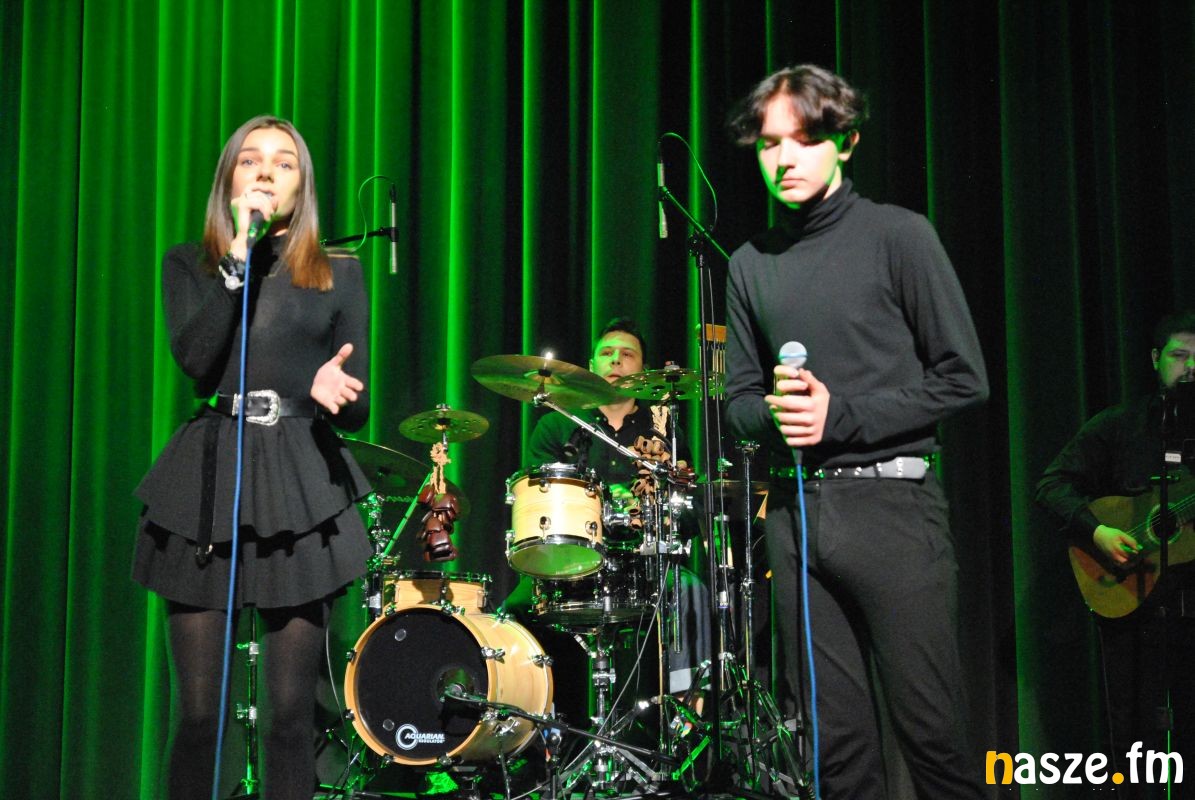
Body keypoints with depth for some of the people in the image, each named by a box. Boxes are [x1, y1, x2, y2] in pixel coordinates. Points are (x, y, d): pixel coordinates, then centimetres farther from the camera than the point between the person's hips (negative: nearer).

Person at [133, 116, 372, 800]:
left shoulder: (338, 274, 12)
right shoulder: (190, 264, 11)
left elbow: (358, 408, 9)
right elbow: (195, 359, -8)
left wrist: (333, 388, -15)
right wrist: (238, 256, -9)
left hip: (301, 486, 0)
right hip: (208, 478, 0)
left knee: (292, 706, 0)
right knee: (198, 707, -1)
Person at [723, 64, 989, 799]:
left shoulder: (898, 236, 0)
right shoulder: (751, 265, 13)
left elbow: (963, 378, -3)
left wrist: (842, 415, -11)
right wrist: (772, 414, -5)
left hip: (890, 499, -4)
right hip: (795, 509, 4)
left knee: (931, 728, -5)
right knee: (835, 737, 6)